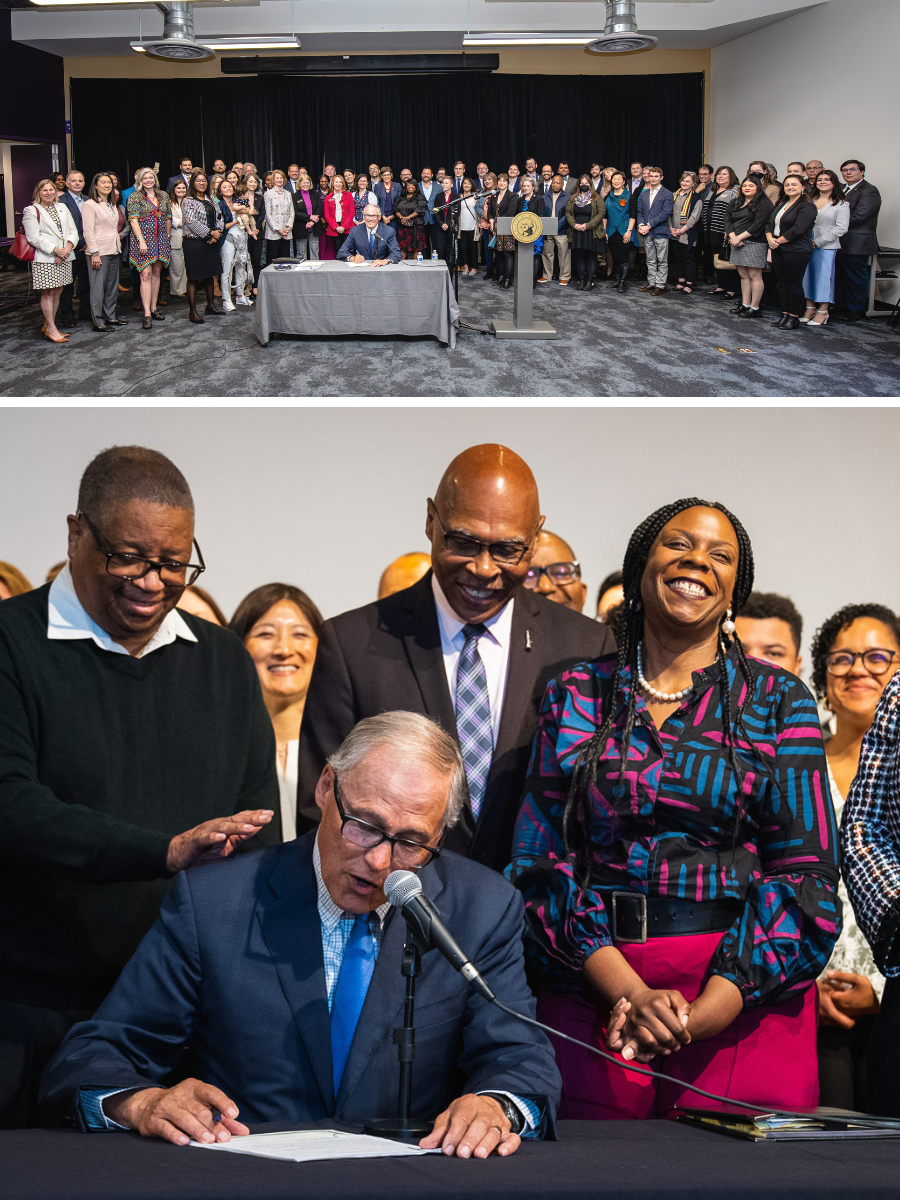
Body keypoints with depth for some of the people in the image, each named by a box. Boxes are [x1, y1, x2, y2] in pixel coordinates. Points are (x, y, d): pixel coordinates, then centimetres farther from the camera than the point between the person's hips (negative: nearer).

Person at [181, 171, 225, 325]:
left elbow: (219, 218, 11)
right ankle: (193, 312, 2)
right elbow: (192, 222, -17)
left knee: (209, 275, 15)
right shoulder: (188, 201, -8)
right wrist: (210, 233, -18)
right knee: (193, 278, -2)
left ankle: (210, 305, 28)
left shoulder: (211, 200, 13)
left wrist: (217, 233, -8)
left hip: (211, 243, 7)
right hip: (193, 243, -6)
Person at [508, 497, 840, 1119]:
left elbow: (806, 874, -2)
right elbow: (540, 860, 1)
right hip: (591, 993, 1)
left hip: (744, 1005, -1)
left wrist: (701, 1014, -14)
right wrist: (630, 993, -14)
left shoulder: (780, 700, 5)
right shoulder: (575, 696, 8)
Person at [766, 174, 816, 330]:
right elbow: (769, 223, 14)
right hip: (778, 249, 8)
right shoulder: (781, 205, 16)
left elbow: (798, 229, -19)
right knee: (782, 283, 11)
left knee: (794, 284, -2)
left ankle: (794, 316, 6)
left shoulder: (807, 207, -10)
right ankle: (785, 314, 18)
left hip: (796, 251, -8)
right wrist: (770, 238, -6)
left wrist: (779, 241, -13)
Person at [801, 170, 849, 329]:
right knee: (807, 276, 4)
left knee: (823, 277, -3)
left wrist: (818, 242, -12)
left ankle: (822, 313, 2)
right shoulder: (810, 201, 12)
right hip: (806, 245, 4)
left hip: (826, 246, -4)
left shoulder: (841, 204, 0)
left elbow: (841, 228, -8)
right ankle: (810, 309, 13)